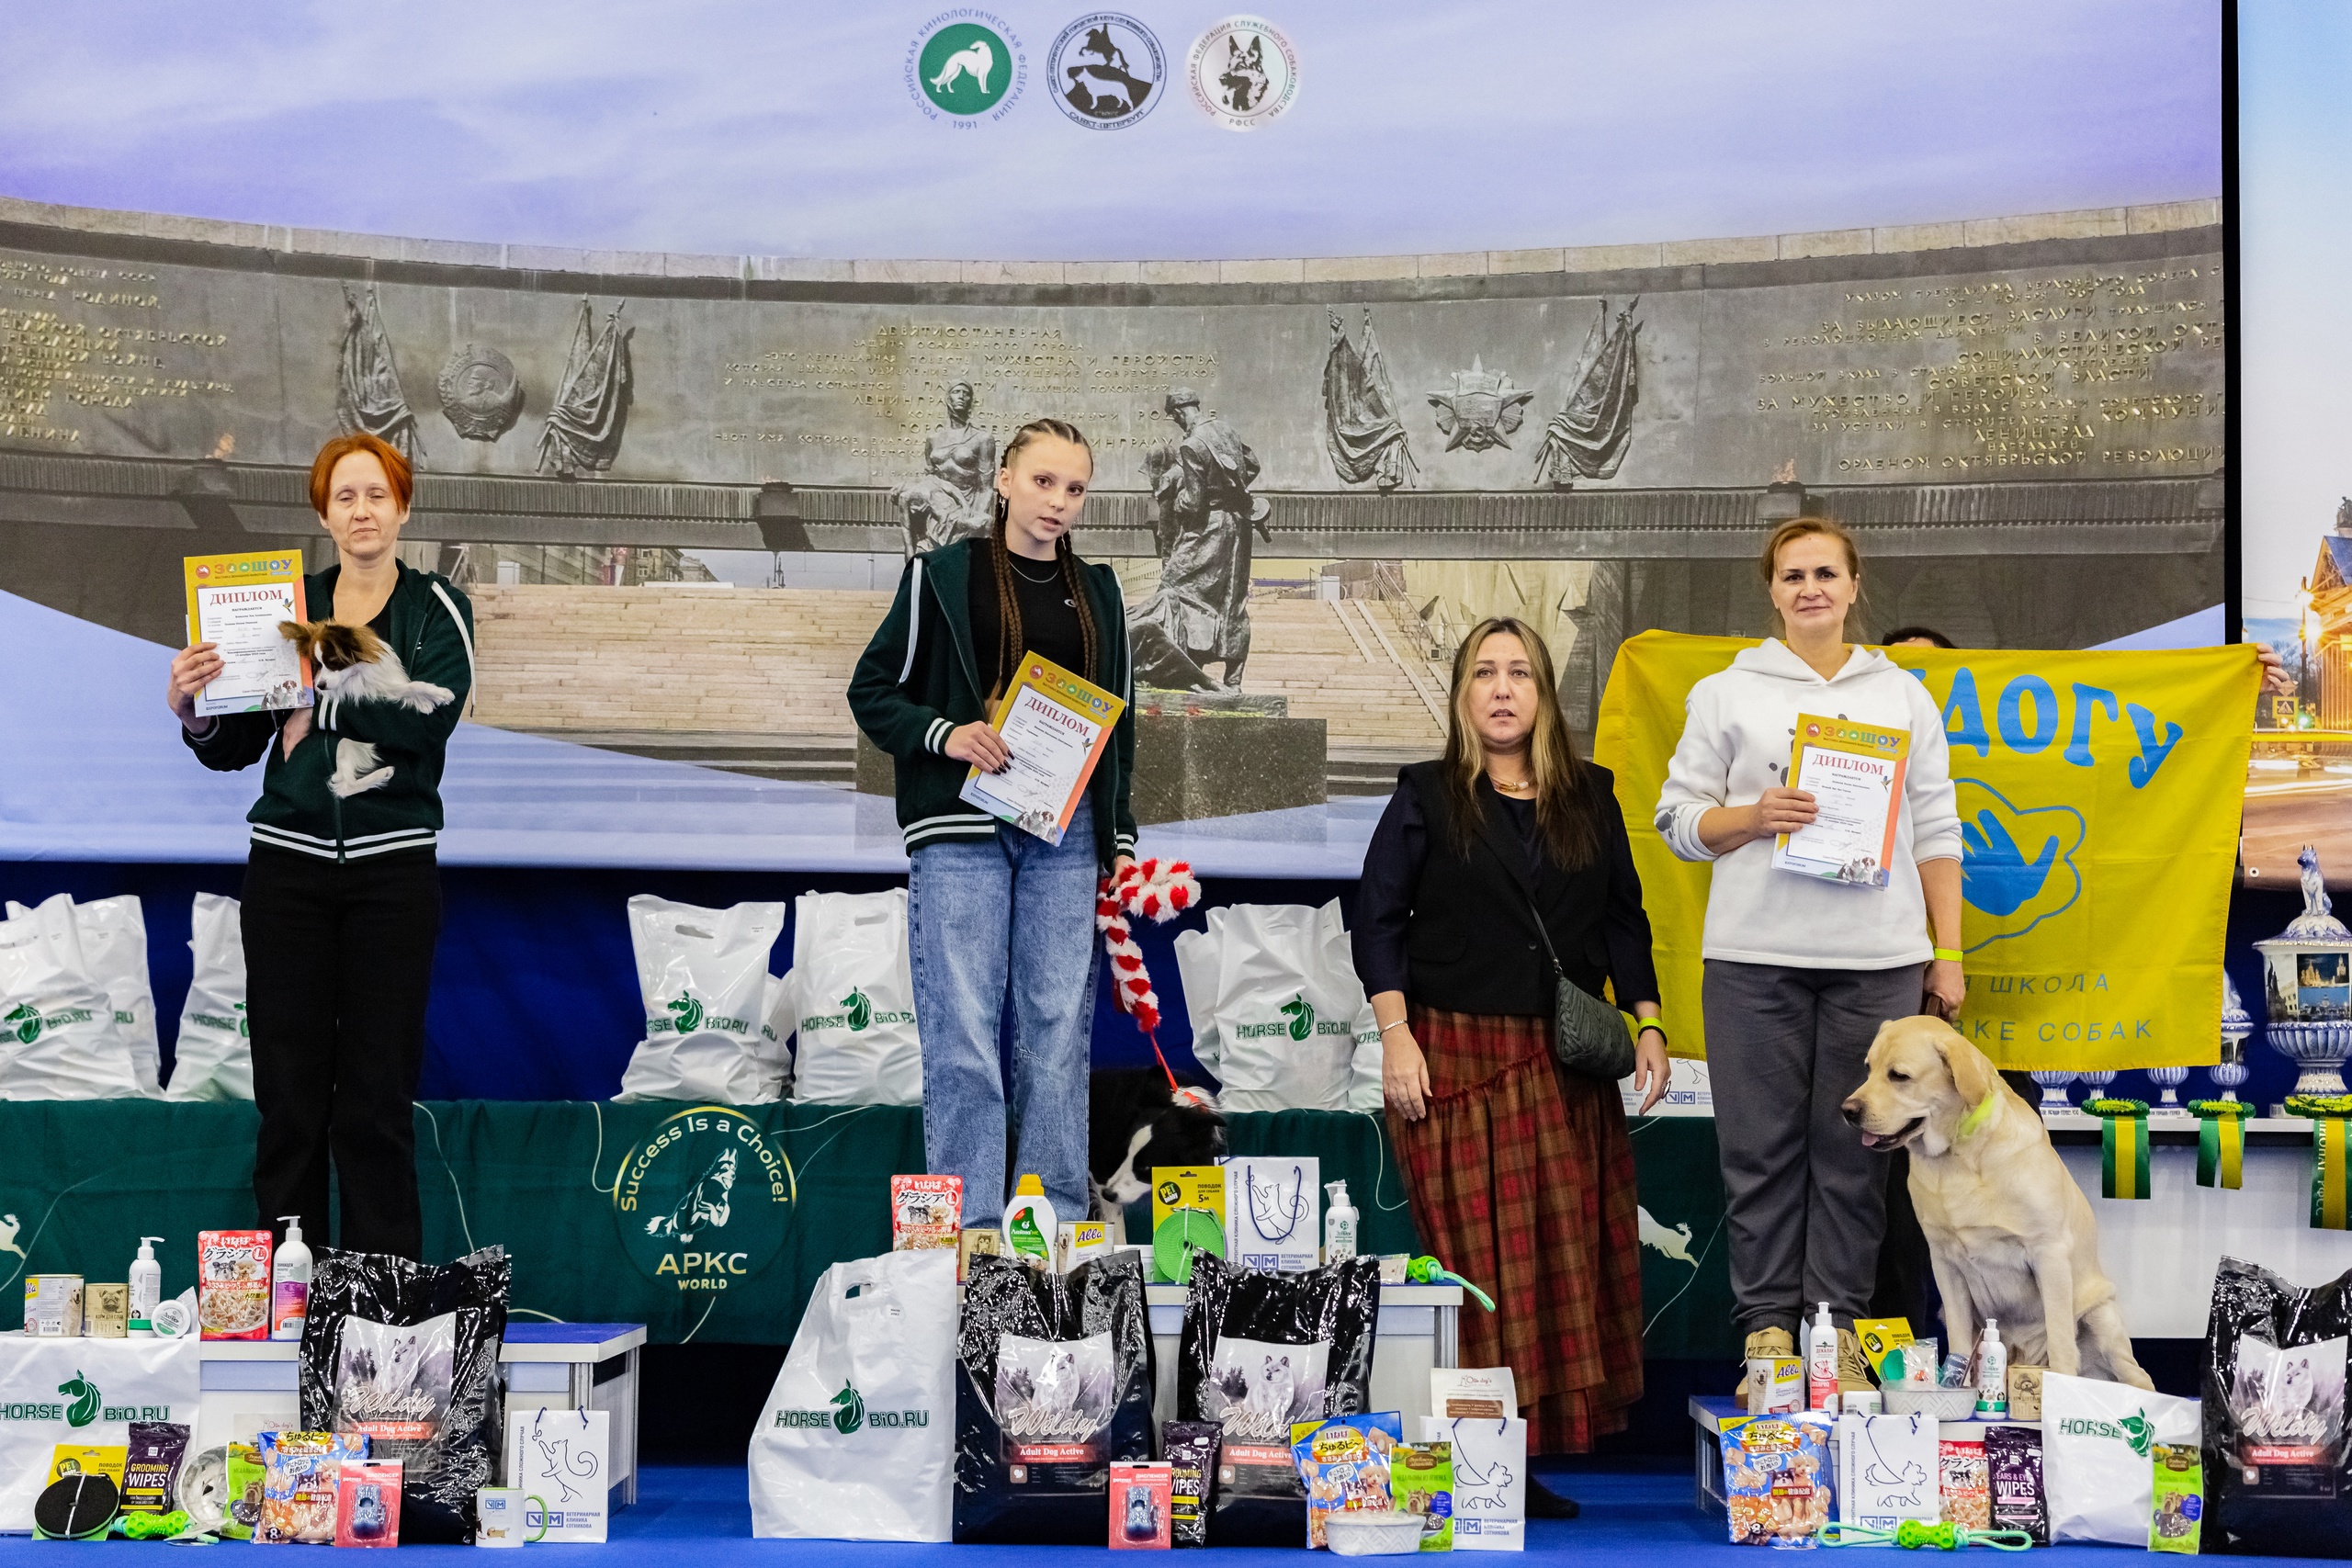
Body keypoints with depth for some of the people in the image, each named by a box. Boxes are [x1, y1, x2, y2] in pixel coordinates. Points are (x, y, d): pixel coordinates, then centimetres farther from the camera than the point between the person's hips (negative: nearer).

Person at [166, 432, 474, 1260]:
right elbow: (233, 749, 7)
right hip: (288, 865, 2)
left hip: (393, 871, -2)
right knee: (288, 1089, 3)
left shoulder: (438, 610, 3)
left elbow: (429, 719, -14)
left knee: (379, 1097, 1)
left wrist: (324, 699, -19)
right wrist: (192, 710, -12)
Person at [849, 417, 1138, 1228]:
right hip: (961, 829, -3)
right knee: (963, 1029, -6)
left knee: (1059, 1026, 2)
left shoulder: (1097, 592, 16)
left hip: (1065, 834, 3)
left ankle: (1058, 1223, 8)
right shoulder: (943, 576, 4)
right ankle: (969, 1229, -2)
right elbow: (872, 690, 5)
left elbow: (1119, 721, 20)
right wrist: (944, 734, -13)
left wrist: (1118, 839, 13)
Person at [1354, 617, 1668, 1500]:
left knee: (1571, 1250, 1)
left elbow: (1623, 919, 16)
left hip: (1565, 1062, 3)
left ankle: (1559, 1437, 8)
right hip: (1455, 1054, -3)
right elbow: (1377, 920, 1)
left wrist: (1647, 1024, 6)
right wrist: (1396, 1035, -9)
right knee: (1476, 1255, -5)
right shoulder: (1426, 799, 4)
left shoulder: (1590, 798, 12)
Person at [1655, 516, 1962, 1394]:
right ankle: (1767, 1327, 9)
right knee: (1762, 1145, 0)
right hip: (1754, 956, -1)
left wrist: (1947, 952, 8)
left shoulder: (1903, 696, 14)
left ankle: (1839, 1327, 9)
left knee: (1852, 1147, 1)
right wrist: (1754, 816, -12)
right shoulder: (1725, 693, 10)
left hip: (1877, 957, 1)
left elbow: (1935, 831, 13)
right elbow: (1678, 818, 7)